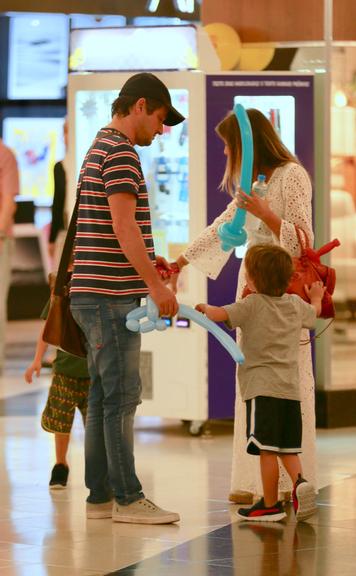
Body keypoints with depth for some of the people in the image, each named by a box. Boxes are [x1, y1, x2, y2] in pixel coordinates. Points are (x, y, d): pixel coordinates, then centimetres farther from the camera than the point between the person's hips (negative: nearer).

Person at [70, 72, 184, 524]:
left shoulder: (100, 149, 20)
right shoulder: (120, 151, -12)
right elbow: (122, 224, -21)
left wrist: (146, 261, 17)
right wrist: (154, 283, -22)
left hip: (98, 295, 10)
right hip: (111, 295, -10)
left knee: (104, 397, 10)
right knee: (121, 395, -7)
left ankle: (100, 495, 13)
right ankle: (127, 498, -5)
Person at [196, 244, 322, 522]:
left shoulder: (252, 304, -7)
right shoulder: (296, 304, 13)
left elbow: (218, 314, -18)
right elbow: (314, 312, 35)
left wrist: (204, 307, 4)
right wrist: (316, 296, 56)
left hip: (263, 388, -6)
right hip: (291, 387, 6)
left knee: (267, 449, -3)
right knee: (288, 448, 13)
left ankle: (271, 504, -1)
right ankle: (300, 481, -12)